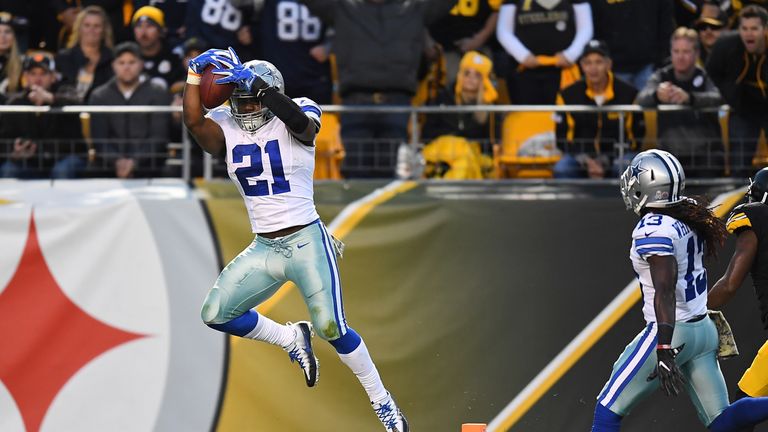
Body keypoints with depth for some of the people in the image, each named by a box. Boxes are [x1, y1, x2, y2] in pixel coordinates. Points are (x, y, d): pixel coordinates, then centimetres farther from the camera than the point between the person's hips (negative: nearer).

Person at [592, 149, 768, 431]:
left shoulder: (653, 230, -19)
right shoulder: (689, 220, 6)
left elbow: (665, 292, -27)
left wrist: (665, 353, -30)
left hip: (671, 334, -8)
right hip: (704, 331, 8)